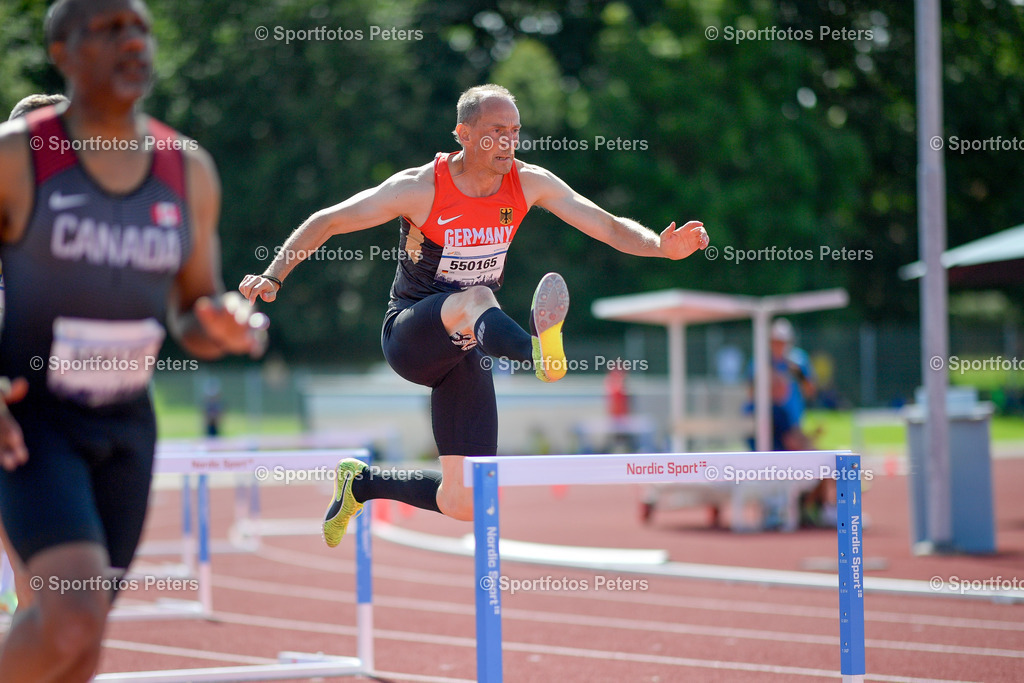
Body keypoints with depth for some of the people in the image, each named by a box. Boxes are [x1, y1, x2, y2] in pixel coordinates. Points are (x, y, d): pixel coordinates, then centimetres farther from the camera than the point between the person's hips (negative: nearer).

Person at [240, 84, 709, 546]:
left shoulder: (529, 184, -5)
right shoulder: (420, 188, -15)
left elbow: (609, 227, -7)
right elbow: (328, 222, -9)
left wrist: (661, 247, -26)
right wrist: (273, 277, -19)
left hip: (462, 353, 5)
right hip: (409, 335, -5)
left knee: (463, 505, -2)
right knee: (476, 298, -39)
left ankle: (363, 482, 24)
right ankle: (536, 349, -72)